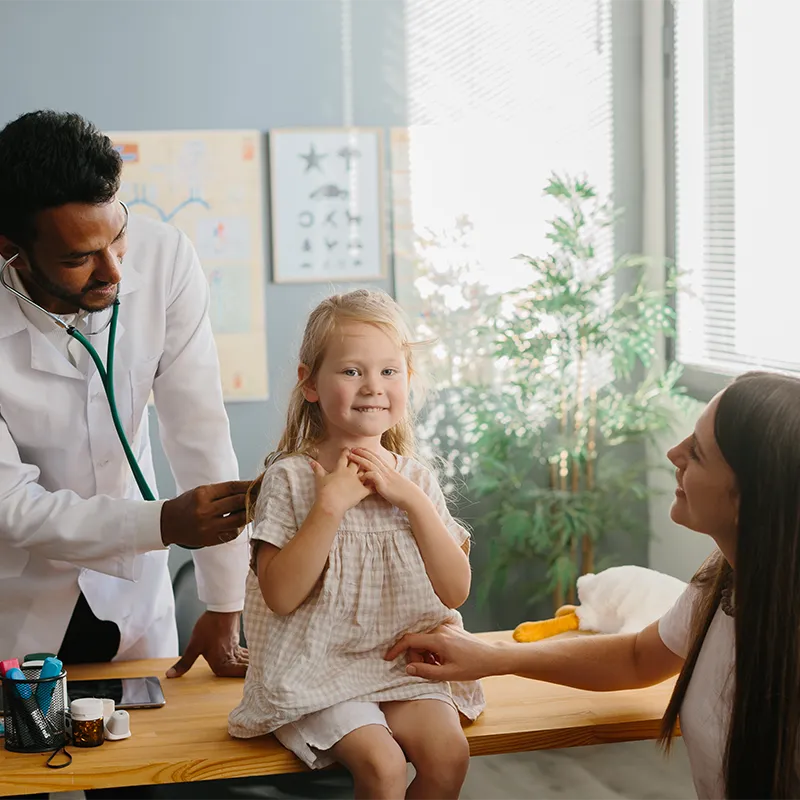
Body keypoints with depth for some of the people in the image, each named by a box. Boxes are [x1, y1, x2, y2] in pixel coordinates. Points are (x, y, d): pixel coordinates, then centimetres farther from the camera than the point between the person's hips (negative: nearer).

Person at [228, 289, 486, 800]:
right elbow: (280, 595, -14)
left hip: (404, 662, 4)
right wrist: (330, 504, -19)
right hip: (320, 668, -4)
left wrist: (411, 500, -9)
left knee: (448, 751, -19)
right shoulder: (291, 477, -5)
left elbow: (456, 590, 0)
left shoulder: (414, 478, 7)